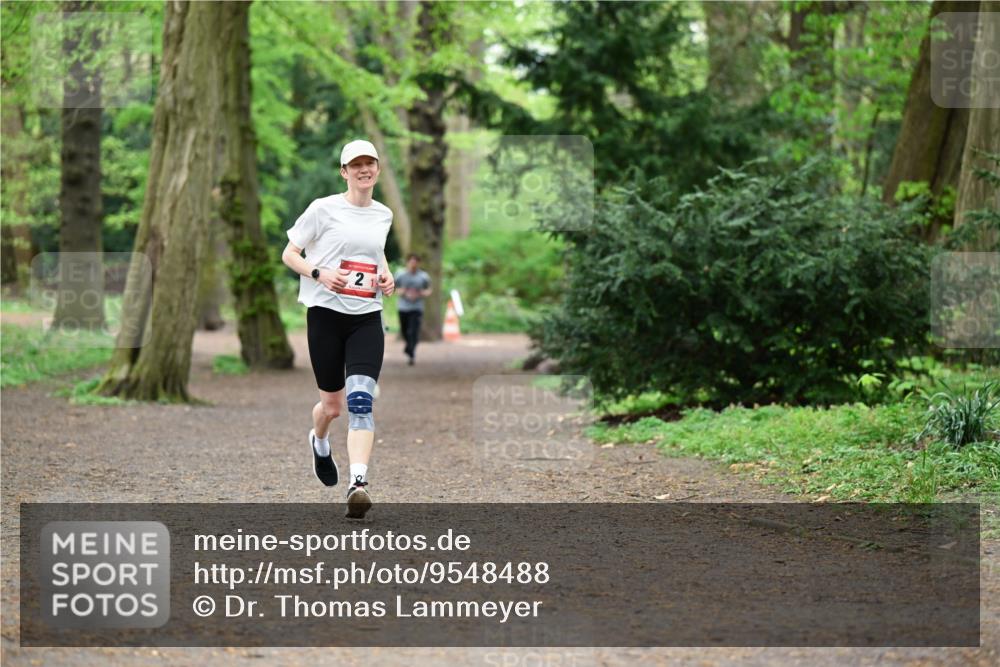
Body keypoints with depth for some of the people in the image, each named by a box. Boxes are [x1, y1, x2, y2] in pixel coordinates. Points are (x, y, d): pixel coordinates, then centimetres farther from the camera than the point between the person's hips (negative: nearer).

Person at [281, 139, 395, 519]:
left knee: (360, 400, -16)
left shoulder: (383, 215, 10)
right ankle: (319, 441, 44)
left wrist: (386, 277, 10)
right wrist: (319, 273, -17)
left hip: (367, 319, 2)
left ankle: (358, 483, -25)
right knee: (332, 405, 7)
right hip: (326, 315, -2)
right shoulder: (324, 209, -3)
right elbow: (289, 254, 1)